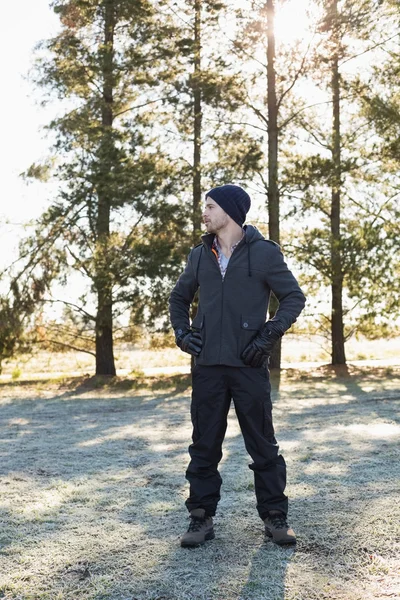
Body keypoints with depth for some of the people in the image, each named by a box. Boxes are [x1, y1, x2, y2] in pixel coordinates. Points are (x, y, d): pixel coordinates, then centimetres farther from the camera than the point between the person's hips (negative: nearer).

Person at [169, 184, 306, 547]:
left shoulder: (264, 252, -2)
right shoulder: (200, 255, 10)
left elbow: (294, 297, 0)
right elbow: (179, 298, 23)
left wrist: (269, 335, -10)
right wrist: (183, 333, 7)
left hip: (250, 367, -3)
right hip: (207, 367, 4)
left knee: (263, 446, 5)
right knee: (204, 446, 7)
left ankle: (275, 517, 18)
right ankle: (202, 518, 17)